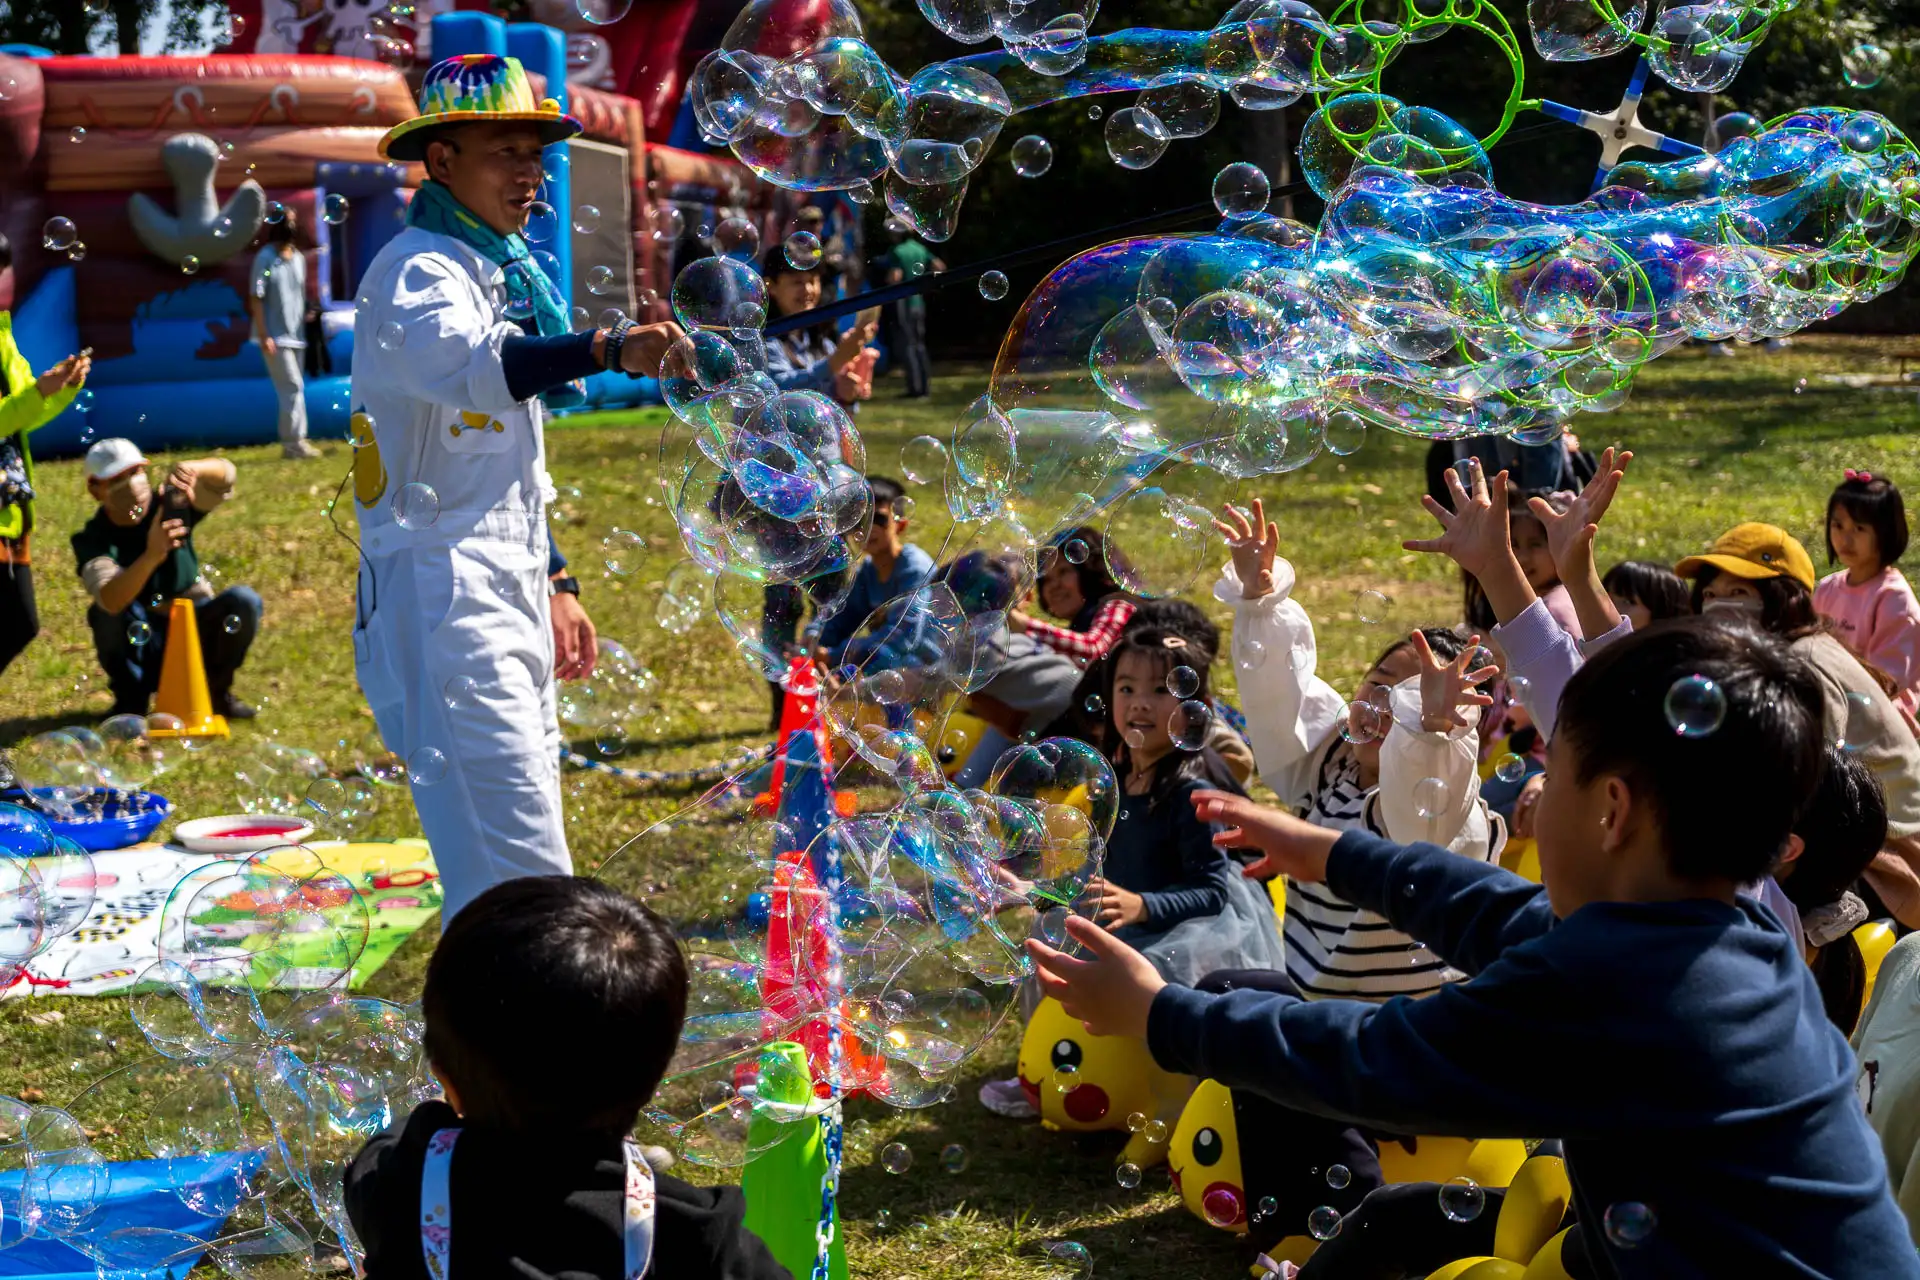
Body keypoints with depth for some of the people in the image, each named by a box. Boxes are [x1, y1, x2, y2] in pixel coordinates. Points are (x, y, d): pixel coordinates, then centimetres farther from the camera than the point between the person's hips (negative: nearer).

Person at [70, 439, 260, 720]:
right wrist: (151, 556, -52)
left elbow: (224, 475, -21)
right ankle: (131, 699, -7)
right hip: (139, 647, -2)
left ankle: (215, 691, -1)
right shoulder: (94, 540, -15)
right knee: (113, 614, -33)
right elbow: (110, 601, -35)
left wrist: (191, 469, -44)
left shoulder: (169, 505, -6)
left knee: (244, 601, -24)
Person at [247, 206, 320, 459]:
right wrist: (263, 336, -17)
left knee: (293, 390, 8)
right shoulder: (265, 257, -9)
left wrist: (304, 330, 8)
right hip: (275, 337, -6)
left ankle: (293, 442, 12)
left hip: (296, 336, 6)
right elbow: (256, 298, -11)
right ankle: (293, 442, -5)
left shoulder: (299, 258, 9)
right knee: (293, 387, -10)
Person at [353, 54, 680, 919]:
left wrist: (550, 581, 22)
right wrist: (609, 348, -49)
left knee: (517, 849, 15)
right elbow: (466, 363, -36)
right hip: (442, 593, -10)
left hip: (507, 596, 10)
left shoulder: (503, 270, 18)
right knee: (525, 878, -15)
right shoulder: (417, 272, -11)